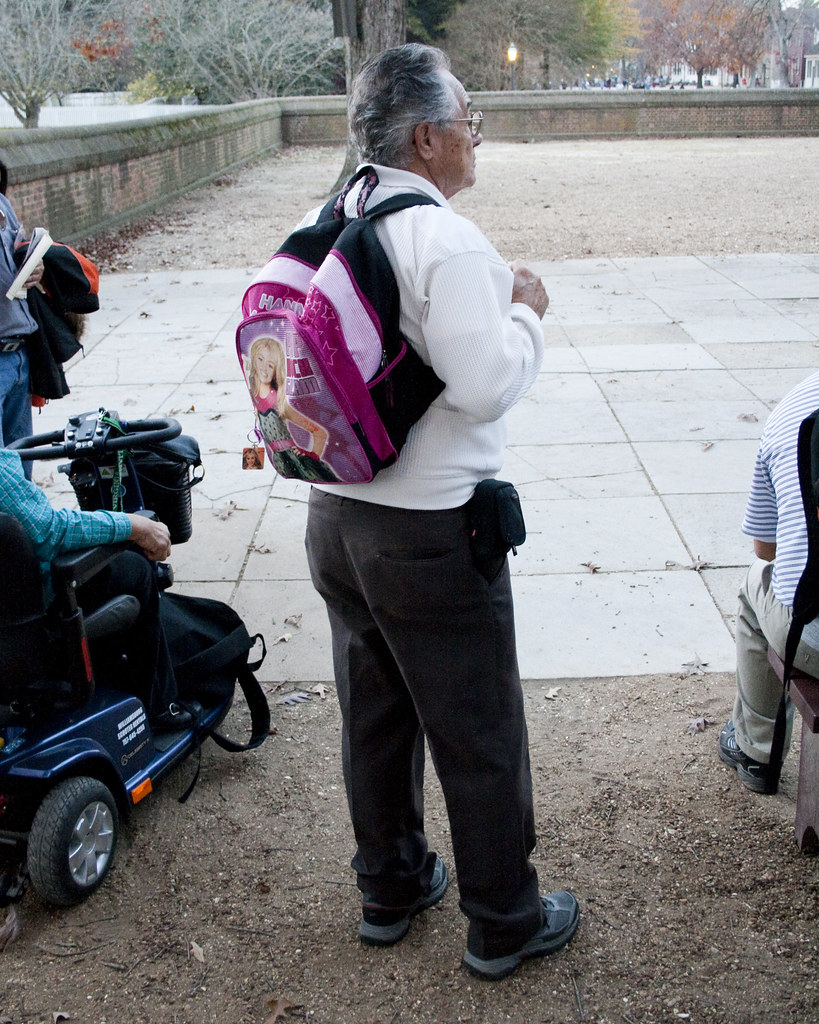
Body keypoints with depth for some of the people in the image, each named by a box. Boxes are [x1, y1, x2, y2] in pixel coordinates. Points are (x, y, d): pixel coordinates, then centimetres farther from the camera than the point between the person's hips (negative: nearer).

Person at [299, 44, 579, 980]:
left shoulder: (319, 228, 4)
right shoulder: (446, 243, -19)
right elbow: (488, 386, -23)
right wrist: (526, 312, -5)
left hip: (333, 518, 8)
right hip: (432, 535, -8)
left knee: (373, 719, 21)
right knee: (480, 737, 9)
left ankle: (390, 889, 39)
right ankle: (505, 924, 27)